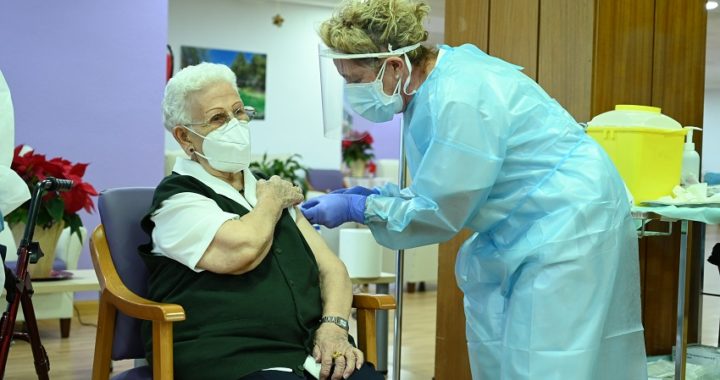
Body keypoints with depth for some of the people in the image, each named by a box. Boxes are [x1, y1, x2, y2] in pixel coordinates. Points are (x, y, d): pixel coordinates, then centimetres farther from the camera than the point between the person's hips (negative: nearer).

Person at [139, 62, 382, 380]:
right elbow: (242, 251, -18)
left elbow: (331, 268, 16)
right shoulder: (178, 198, 0)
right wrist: (272, 200, 2)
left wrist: (334, 326, -4)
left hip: (310, 350, 6)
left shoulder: (268, 190, 20)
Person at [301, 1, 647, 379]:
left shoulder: (459, 100, -27)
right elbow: (444, 191, 10)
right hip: (523, 230, 10)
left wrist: (357, 209, -13)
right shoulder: (433, 83, 2)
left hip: (569, 224, -9)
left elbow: (439, 213, -20)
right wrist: (373, 194, 0)